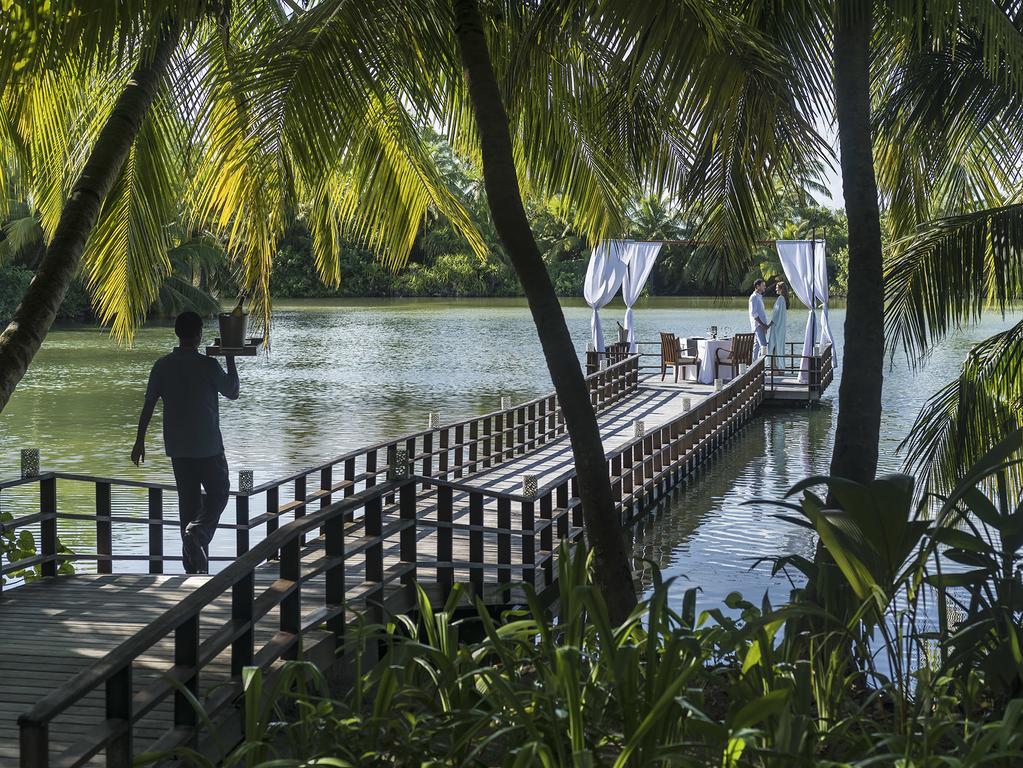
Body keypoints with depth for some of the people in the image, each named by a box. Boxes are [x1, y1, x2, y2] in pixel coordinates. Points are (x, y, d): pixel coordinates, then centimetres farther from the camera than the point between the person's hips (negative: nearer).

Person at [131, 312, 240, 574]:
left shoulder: (163, 365, 1)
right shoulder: (207, 365, -11)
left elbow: (148, 404, 2)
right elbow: (233, 393, 2)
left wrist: (140, 440, 9)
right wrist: (230, 359, 9)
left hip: (177, 446, 4)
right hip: (208, 444, -4)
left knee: (188, 500, 11)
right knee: (218, 493, 11)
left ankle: (195, 567, 13)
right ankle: (196, 533, -16)